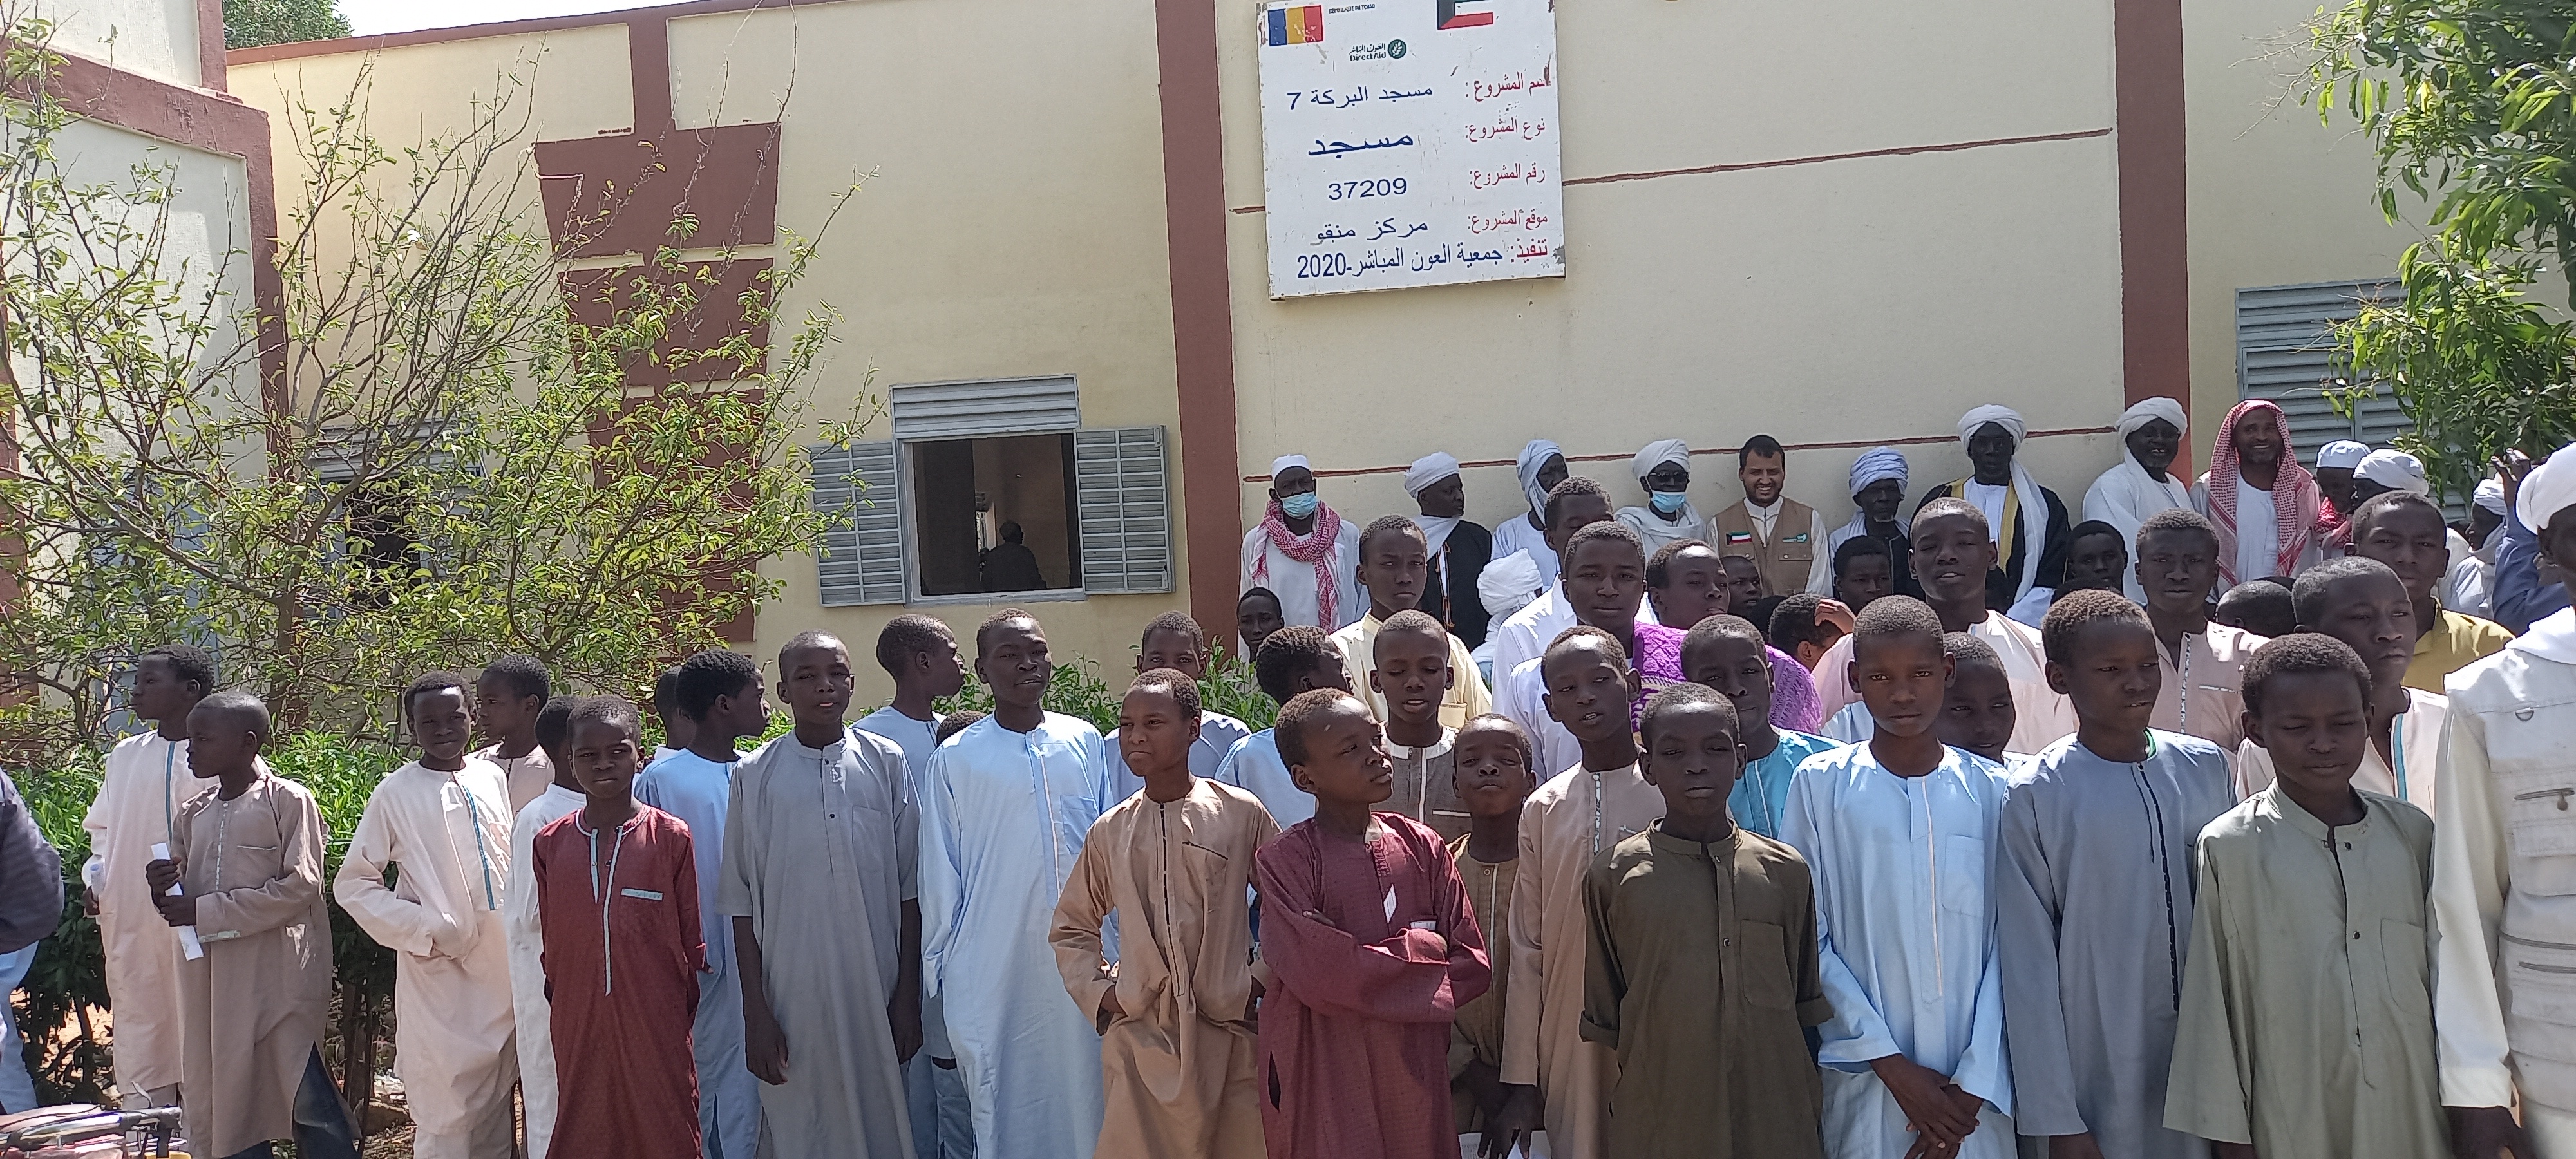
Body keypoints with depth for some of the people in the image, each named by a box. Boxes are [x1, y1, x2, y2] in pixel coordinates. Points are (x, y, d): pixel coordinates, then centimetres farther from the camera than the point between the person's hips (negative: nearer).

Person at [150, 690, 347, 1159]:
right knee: (226, 1099, 8)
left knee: (305, 1096, -8)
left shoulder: (288, 800, -6)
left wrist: (207, 912, -15)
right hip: (211, 980, 7)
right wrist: (167, 889, -4)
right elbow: (187, 894, 20)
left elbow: (300, 886, -13)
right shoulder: (193, 814, 14)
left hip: (279, 976, -6)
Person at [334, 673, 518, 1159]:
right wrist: (422, 930, -12)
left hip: (503, 970, 4)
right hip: (441, 973, -4)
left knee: (496, 1110, 15)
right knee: (446, 1118, 0)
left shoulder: (492, 779, 6)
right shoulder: (396, 794, -6)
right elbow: (352, 884, -3)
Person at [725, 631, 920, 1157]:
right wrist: (755, 1011, -2)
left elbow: (909, 887, 4)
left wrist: (909, 994, 2)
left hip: (875, 991, 1)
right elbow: (742, 902, 2)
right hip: (792, 994, 0)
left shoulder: (885, 763, 2)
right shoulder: (755, 775, 0)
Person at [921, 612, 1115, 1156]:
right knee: (1006, 1108, 6)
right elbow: (940, 874, 4)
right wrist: (940, 964, 6)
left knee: (1083, 1091, 10)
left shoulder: (1085, 742, 5)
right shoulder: (955, 759, -1)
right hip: (993, 968, -2)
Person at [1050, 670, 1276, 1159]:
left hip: (1227, 1036, -2)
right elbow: (1071, 926, 17)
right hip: (1138, 1041, 2)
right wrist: (1097, 992, 4)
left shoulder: (1241, 813, -4)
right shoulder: (1110, 830, 6)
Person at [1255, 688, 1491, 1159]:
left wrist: (1364, 976, -11)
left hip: (1415, 1079, 4)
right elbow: (1314, 971, -19)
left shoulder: (1422, 847, 3)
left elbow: (1472, 963, 1)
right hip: (1325, 1086, -4)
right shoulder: (1284, 860, -10)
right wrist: (1420, 950, -8)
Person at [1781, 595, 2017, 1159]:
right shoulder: (1820, 784, -3)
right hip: (1867, 1082, -1)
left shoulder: (1991, 790, 2)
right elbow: (1810, 940, -4)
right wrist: (1892, 1063, -8)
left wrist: (1976, 1083, -7)